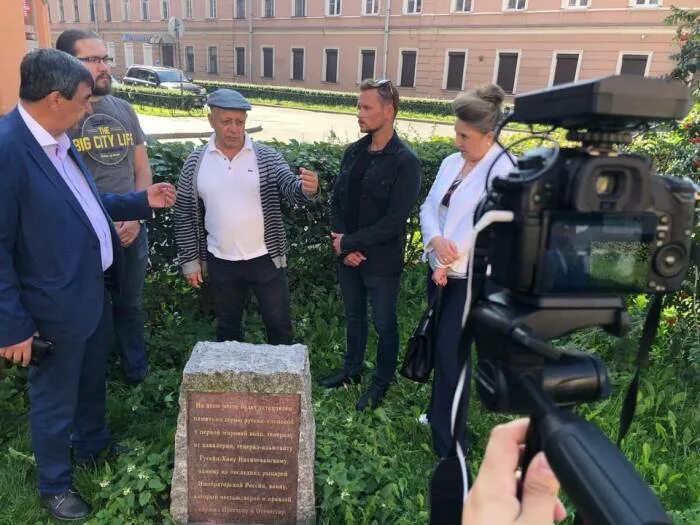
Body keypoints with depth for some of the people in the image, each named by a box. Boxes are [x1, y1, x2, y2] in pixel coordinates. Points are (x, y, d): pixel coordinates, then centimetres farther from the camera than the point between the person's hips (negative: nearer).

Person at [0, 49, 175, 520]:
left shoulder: (59, 140, 2)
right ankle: (55, 485, 38)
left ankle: (94, 445, 52)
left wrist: (141, 201, 10)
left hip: (95, 290, 8)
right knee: (55, 399, 14)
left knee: (92, 381, 27)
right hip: (57, 305, -8)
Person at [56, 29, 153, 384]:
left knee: (130, 305, 19)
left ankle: (138, 376, 38)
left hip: (131, 231, 5)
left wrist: (135, 217, -4)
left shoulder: (123, 109, 6)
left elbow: (142, 169, 9)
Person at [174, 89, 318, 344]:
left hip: (265, 258, -1)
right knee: (228, 328, 19)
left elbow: (290, 187, -19)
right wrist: (189, 260, 2)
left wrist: (306, 188, -44)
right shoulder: (195, 163, -2)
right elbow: (184, 214, 3)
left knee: (279, 325, 12)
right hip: (220, 263, 2)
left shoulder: (267, 156, -6)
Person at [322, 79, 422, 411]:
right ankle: (352, 370, 42)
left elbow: (394, 220, -21)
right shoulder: (353, 152, 3)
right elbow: (337, 200, 5)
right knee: (353, 316, 22)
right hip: (348, 255, 6)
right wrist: (341, 244, -9)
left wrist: (349, 243, -16)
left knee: (384, 324, 12)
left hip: (381, 261, -6)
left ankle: (382, 383, 33)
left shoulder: (405, 162, -16)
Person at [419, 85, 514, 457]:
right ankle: (440, 412, 36)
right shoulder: (452, 162, 8)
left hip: (473, 277, -7)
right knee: (439, 345, 16)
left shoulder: (504, 170, -15)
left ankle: (449, 443, 10)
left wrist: (450, 264, -18)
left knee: (451, 352, -5)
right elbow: (429, 206, 4)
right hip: (440, 269, 7)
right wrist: (436, 241, -17)